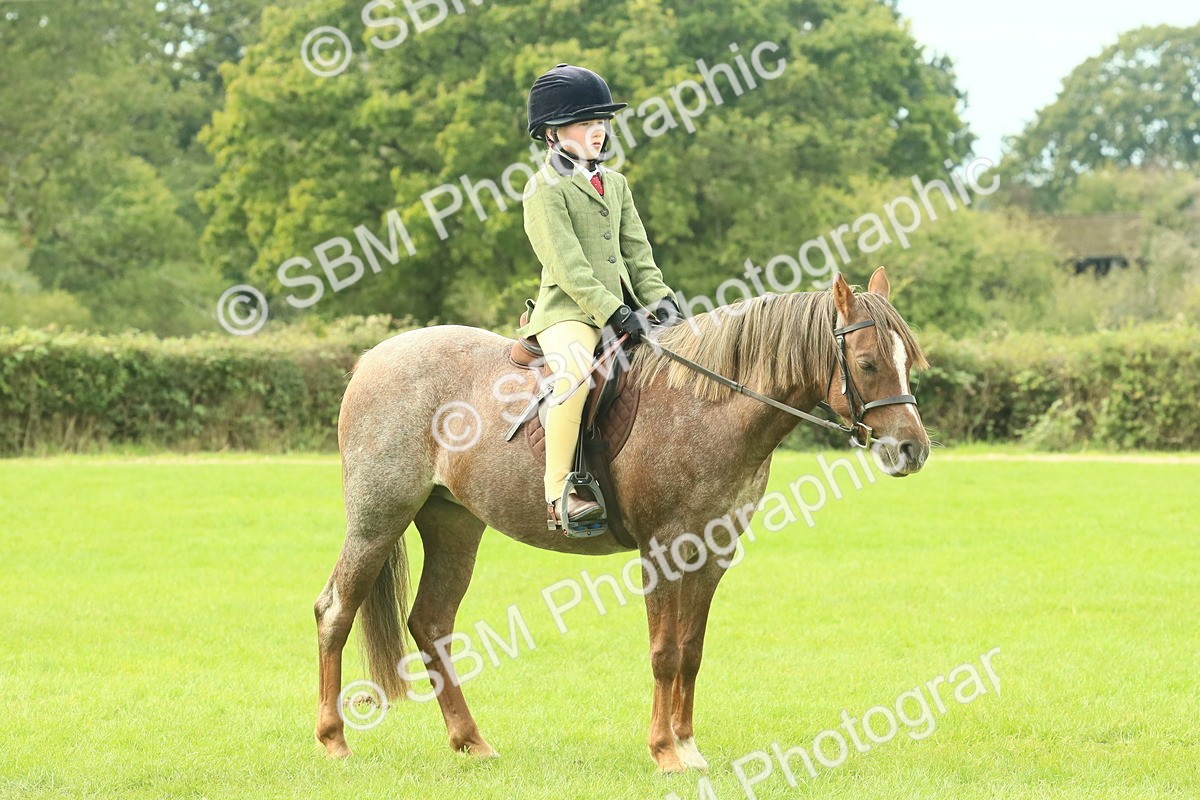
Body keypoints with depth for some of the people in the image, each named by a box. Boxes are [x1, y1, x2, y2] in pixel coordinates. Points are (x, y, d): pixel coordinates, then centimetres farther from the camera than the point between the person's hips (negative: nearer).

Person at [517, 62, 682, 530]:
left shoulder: (615, 184, 19)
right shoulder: (545, 188, -6)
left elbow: (637, 253, 18)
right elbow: (568, 266, -14)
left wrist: (660, 300, 1)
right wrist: (615, 314, -21)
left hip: (622, 309, 8)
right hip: (567, 312, -8)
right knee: (574, 373, -35)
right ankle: (560, 492, -35)